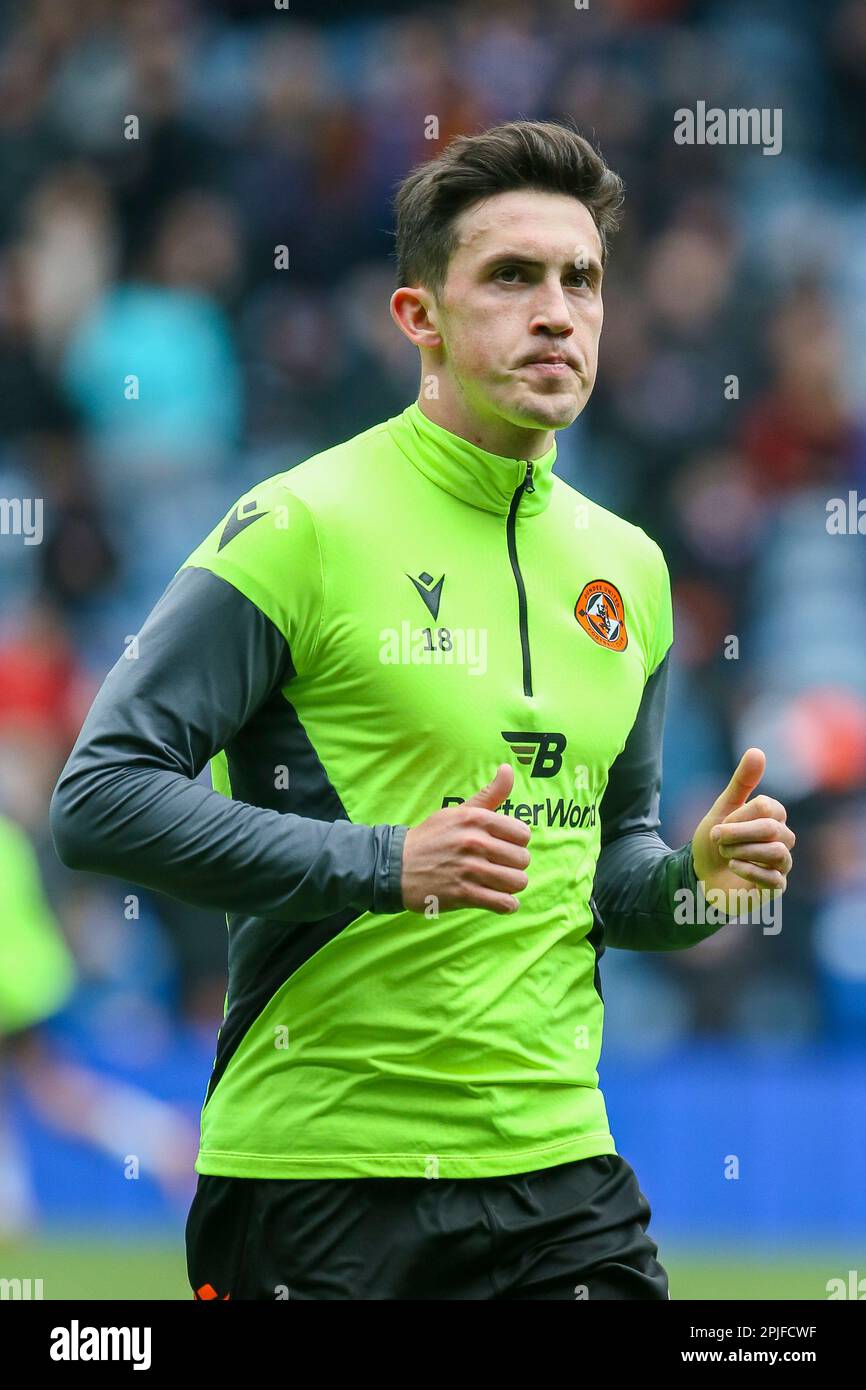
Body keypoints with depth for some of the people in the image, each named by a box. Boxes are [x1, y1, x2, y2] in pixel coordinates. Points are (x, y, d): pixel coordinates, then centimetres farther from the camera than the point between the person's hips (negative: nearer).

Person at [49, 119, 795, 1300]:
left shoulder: (627, 568, 13)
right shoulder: (304, 526, -7)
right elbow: (100, 799, -12)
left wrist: (693, 877, 2)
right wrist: (387, 862, -20)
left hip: (558, 1163, 5)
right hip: (318, 1173, -5)